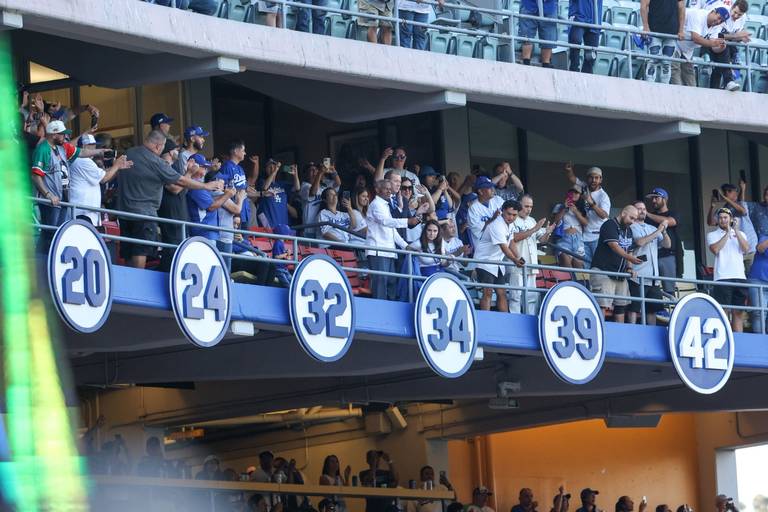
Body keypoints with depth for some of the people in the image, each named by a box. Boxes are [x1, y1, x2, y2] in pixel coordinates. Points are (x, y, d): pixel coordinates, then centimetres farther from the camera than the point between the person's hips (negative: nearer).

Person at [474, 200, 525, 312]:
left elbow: (511, 243, 12)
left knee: (502, 293, 8)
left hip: (498, 263, 9)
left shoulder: (510, 224, 5)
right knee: (488, 292, -15)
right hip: (485, 261, -9)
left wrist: (518, 259, -2)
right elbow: (504, 248, -31)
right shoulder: (497, 226, -24)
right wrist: (515, 260, -42)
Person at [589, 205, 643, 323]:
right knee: (604, 305, -16)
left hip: (620, 274, 9)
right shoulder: (609, 225, -10)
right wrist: (629, 258, -37)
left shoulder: (628, 230, 18)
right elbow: (614, 246, -24)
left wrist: (629, 267, 5)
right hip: (603, 272, -9)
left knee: (621, 305, 8)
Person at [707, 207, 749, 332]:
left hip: (739, 277, 3)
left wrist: (736, 230, -4)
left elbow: (746, 249, 0)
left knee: (738, 312, 3)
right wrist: (727, 233, -5)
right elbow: (715, 249, -10)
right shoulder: (712, 235, 9)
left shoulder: (740, 234, 17)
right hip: (722, 278, -3)